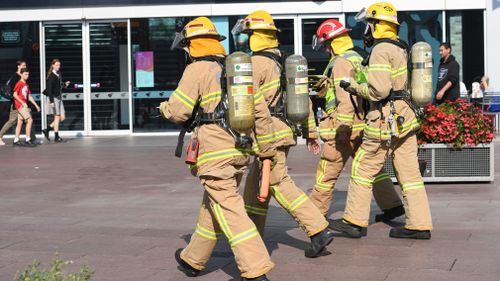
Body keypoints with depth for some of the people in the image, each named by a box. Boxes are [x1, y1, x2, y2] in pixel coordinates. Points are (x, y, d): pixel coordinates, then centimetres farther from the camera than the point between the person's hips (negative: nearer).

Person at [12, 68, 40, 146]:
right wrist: (23, 103, -18)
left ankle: (16, 141, 13)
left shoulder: (26, 85, 15)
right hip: (20, 105, -8)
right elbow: (15, 95, -15)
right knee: (29, 120, -14)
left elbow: (29, 96, 19)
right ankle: (28, 140, -12)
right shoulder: (19, 83, -10)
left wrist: (36, 105, 17)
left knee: (20, 122, 9)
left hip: (24, 105, 8)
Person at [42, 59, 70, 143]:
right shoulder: (51, 76, -12)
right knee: (57, 117, -4)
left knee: (62, 117, 6)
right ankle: (56, 137, 4)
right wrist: (51, 101, -22)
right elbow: (49, 89, -17)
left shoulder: (59, 74, 12)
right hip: (53, 98, -8)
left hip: (59, 98, 8)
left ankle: (47, 130, 15)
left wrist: (65, 85, 4)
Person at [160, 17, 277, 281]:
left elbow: (178, 112, -9)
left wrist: (164, 107, 14)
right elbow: (260, 110, 11)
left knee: (229, 211, -8)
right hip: (241, 150, 8)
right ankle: (193, 260, 35)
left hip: (214, 151, -8)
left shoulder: (197, 70, -8)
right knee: (212, 205, 19)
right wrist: (267, 148, 16)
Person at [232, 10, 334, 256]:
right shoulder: (284, 62, 14)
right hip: (287, 130, 9)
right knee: (255, 183, 17)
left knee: (280, 185, -8)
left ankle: (319, 231, -14)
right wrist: (310, 132, 19)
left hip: (269, 134, -9)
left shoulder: (256, 63, -13)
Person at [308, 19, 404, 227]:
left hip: (346, 125, -9)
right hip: (362, 125, 9)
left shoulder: (341, 62, -13)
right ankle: (392, 205, 11)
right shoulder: (357, 58, 17)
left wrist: (343, 127, -23)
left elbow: (345, 97, -21)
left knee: (328, 171, 0)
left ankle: (316, 212, 8)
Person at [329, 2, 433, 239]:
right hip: (406, 118, 9)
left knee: (363, 168, 3)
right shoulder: (401, 49, 15)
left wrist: (354, 87, -8)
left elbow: (379, 89, -22)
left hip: (386, 120, -9)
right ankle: (419, 225, 7)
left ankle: (354, 221, 10)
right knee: (409, 172, 7)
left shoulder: (381, 50, -14)